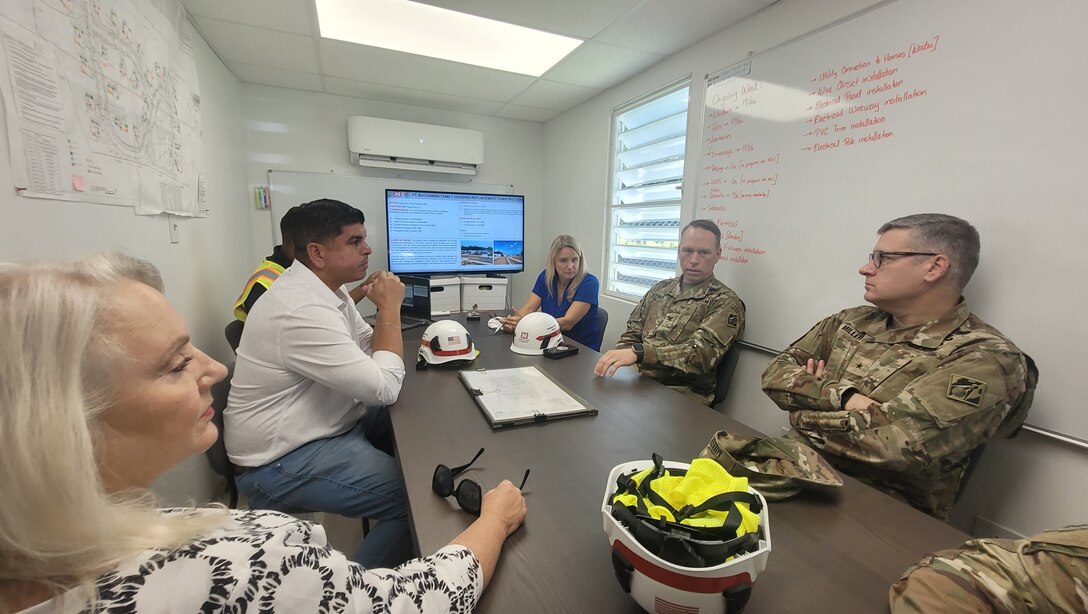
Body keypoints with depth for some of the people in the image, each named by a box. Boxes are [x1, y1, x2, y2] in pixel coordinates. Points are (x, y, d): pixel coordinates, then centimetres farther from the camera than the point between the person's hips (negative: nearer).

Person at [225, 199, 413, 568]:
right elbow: (384, 389, -28)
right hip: (283, 460, -10)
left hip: (325, 423, 10)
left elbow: (369, 346, 12)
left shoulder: (323, 287, 3)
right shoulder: (302, 311, -29)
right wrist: (390, 307, -19)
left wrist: (385, 307, -7)